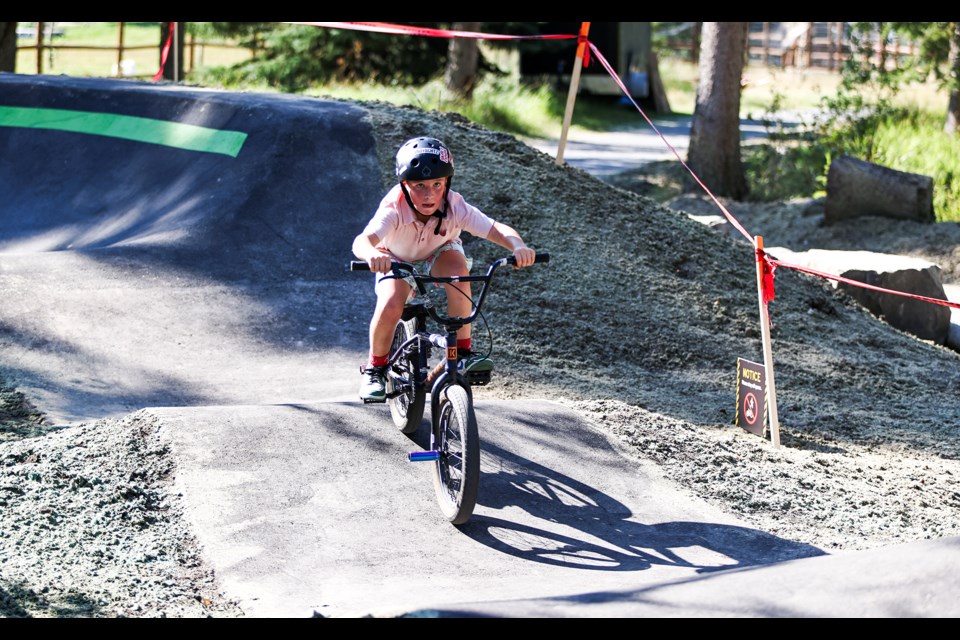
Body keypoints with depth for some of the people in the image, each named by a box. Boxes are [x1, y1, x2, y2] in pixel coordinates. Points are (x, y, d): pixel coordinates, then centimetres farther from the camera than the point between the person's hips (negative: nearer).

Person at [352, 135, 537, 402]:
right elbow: (362, 241, -54)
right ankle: (375, 368, 0)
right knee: (390, 306, -30)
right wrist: (372, 254, -78)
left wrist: (518, 246, -62)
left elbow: (497, 229, -39)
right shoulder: (394, 209, -37)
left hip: (438, 256, 1)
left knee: (457, 265, -34)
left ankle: (463, 351, -20)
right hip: (398, 261, -1)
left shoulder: (454, 207, -31)